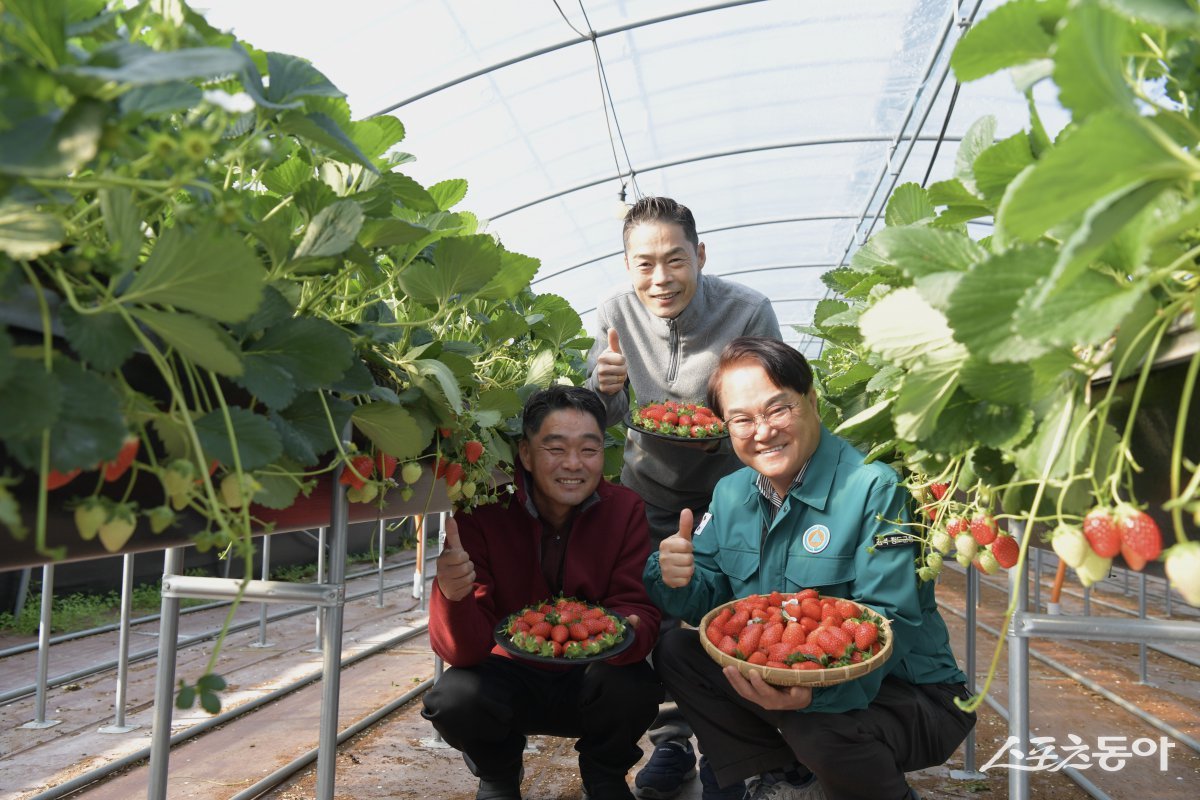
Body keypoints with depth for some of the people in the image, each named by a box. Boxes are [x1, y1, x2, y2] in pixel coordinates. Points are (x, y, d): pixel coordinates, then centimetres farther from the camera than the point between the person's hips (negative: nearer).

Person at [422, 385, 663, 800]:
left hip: (587, 679, 1)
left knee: (635, 688, -29)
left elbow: (640, 610, -16)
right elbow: (464, 650, -22)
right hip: (508, 675, 0)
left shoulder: (624, 509, -14)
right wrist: (453, 596, -46)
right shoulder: (483, 512, -18)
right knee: (454, 698, -29)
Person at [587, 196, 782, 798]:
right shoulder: (616, 313, -17)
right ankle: (672, 741, 27)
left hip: (725, 484, -2)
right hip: (649, 484, 2)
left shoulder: (748, 312, -25)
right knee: (656, 616, 7)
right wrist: (606, 389, -30)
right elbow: (604, 418, -7)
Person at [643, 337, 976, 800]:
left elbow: (889, 623, -26)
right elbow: (709, 597, 3)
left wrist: (816, 689, -44)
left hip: (905, 690, -6)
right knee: (676, 652, -3)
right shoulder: (731, 493, 1)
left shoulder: (873, 489, -21)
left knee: (821, 725, -34)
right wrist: (680, 580, -22)